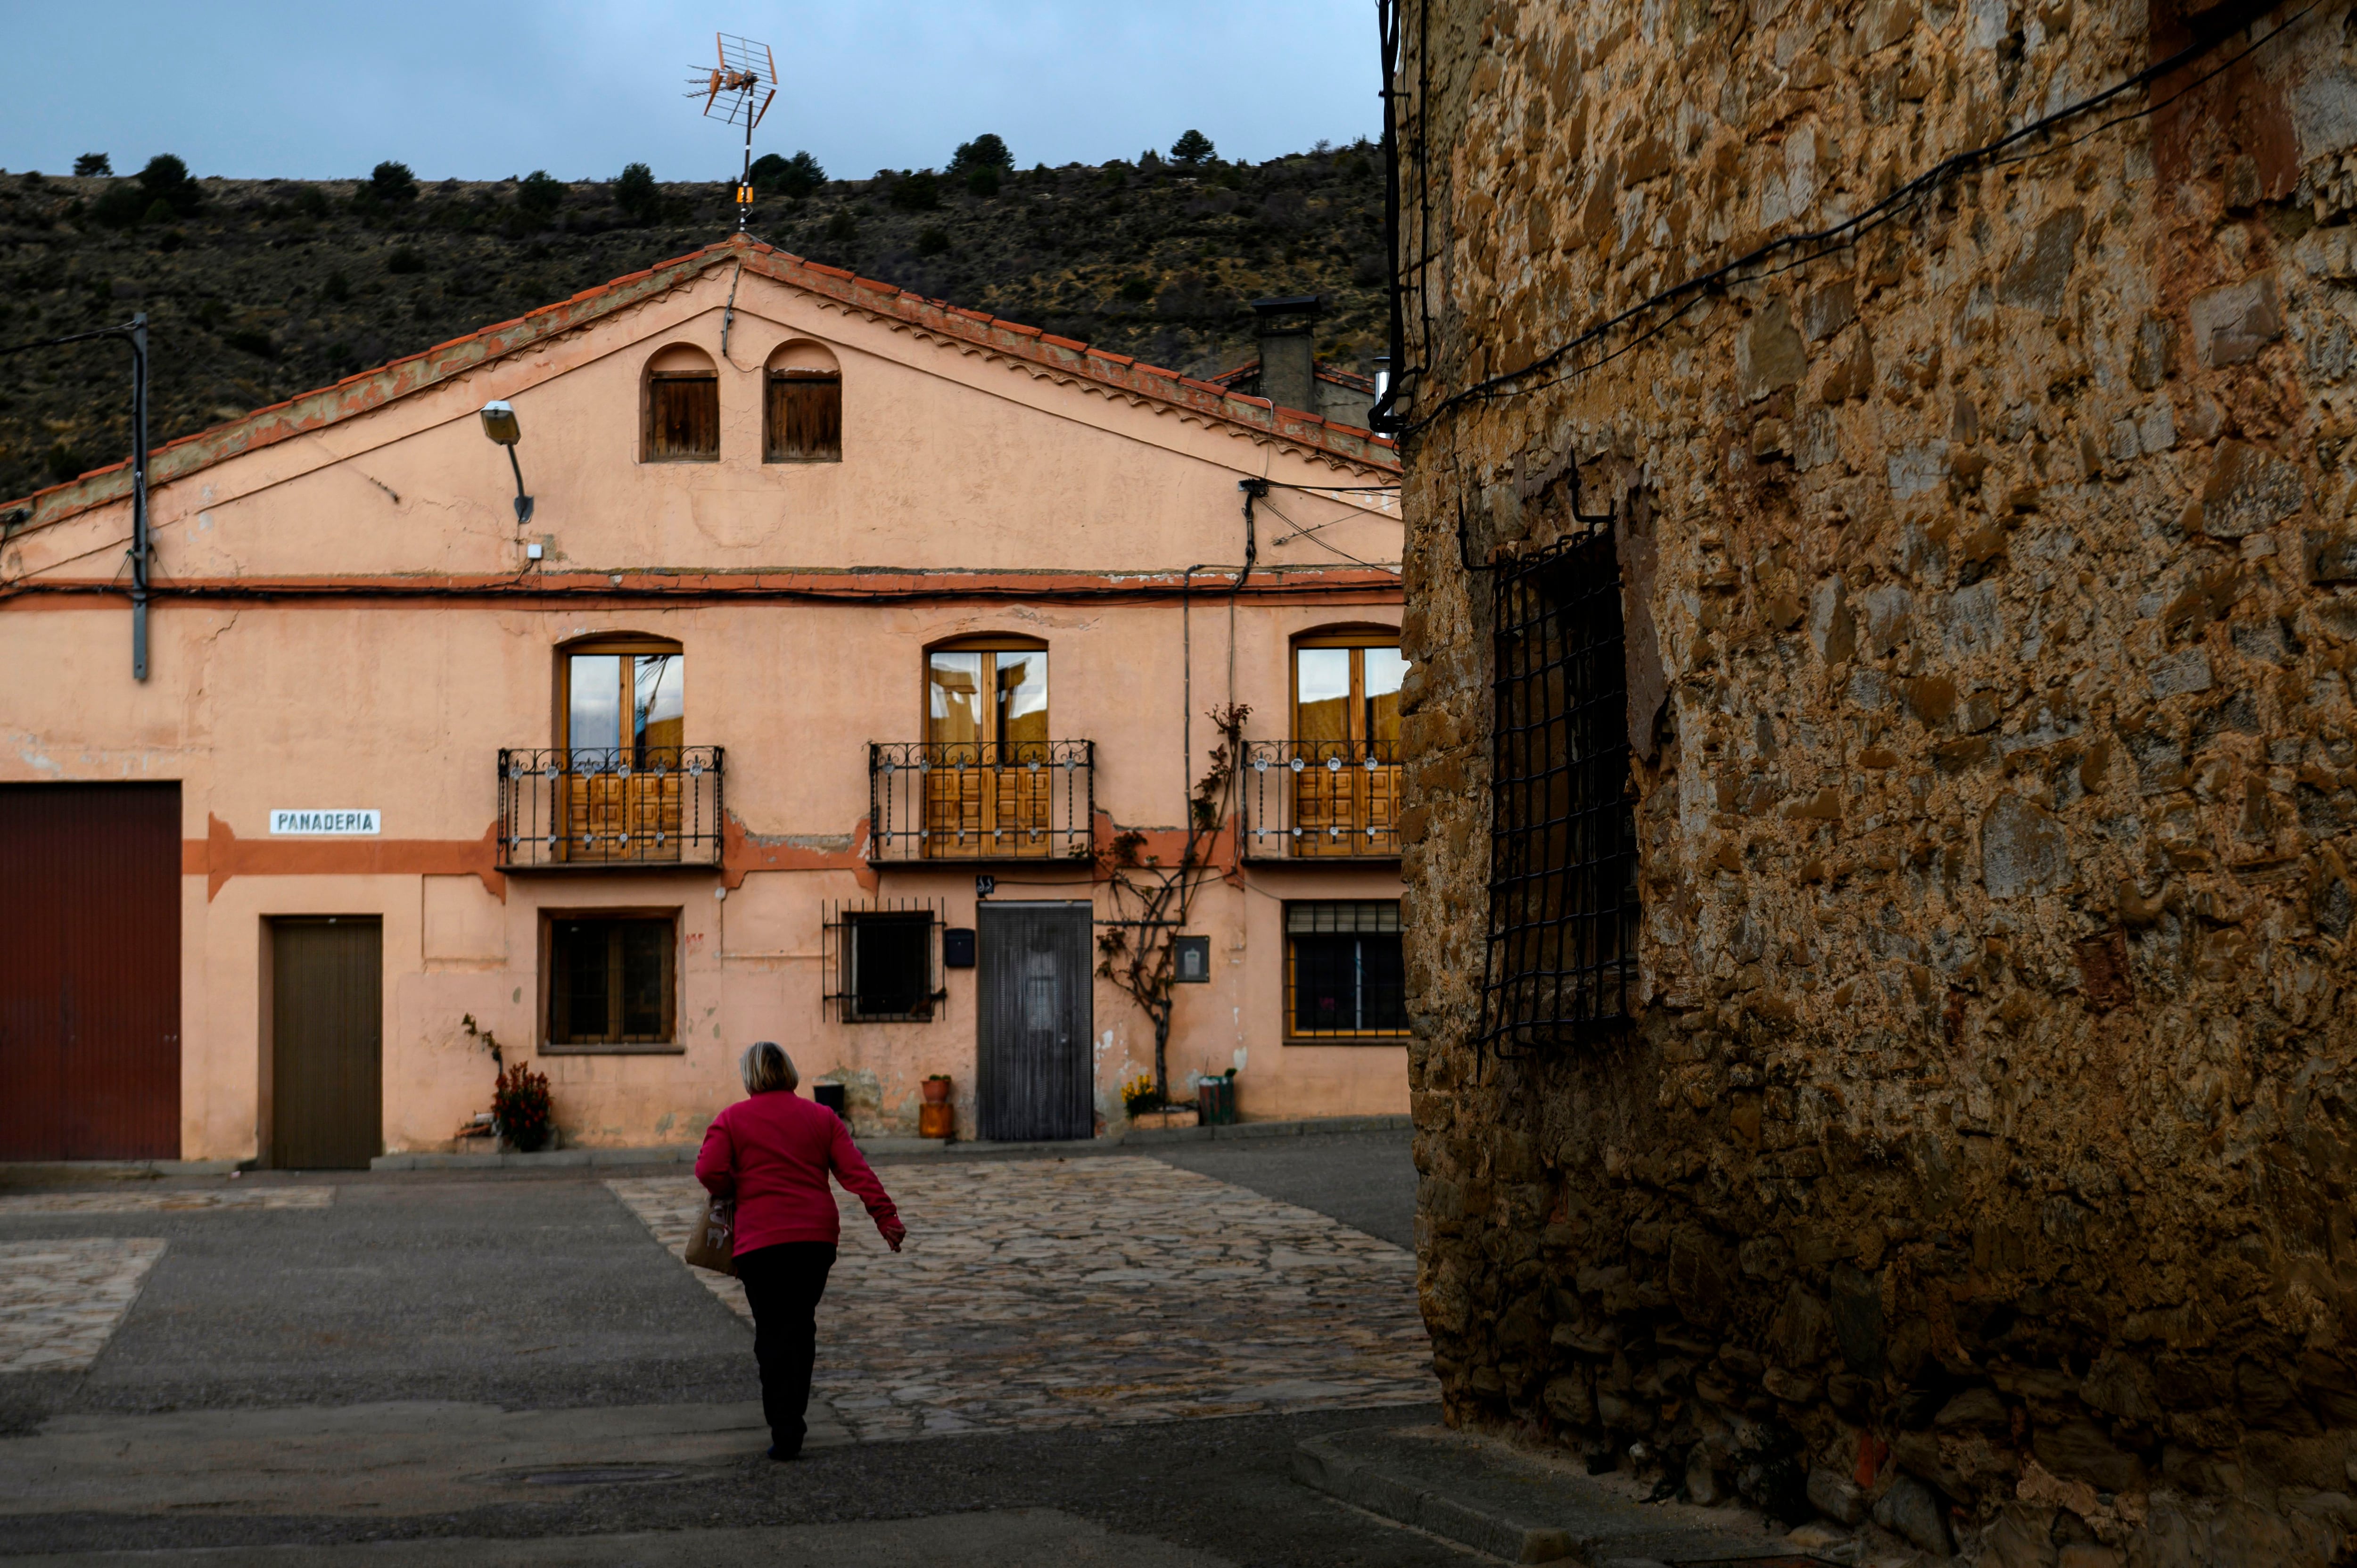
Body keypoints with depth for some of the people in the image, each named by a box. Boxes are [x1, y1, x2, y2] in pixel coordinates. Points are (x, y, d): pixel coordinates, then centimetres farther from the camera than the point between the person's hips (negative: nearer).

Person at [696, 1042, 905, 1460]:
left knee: (773, 1334, 0)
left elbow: (709, 1171, -10)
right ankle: (792, 1416, 21)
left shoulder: (732, 1119, 2)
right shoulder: (821, 1117, 10)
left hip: (762, 1241, -3)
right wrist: (886, 1217, -2)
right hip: (817, 1237, 3)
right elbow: (856, 1171, 1)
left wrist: (738, 1191, 10)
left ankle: (785, 1430, -9)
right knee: (801, 1326, 16)